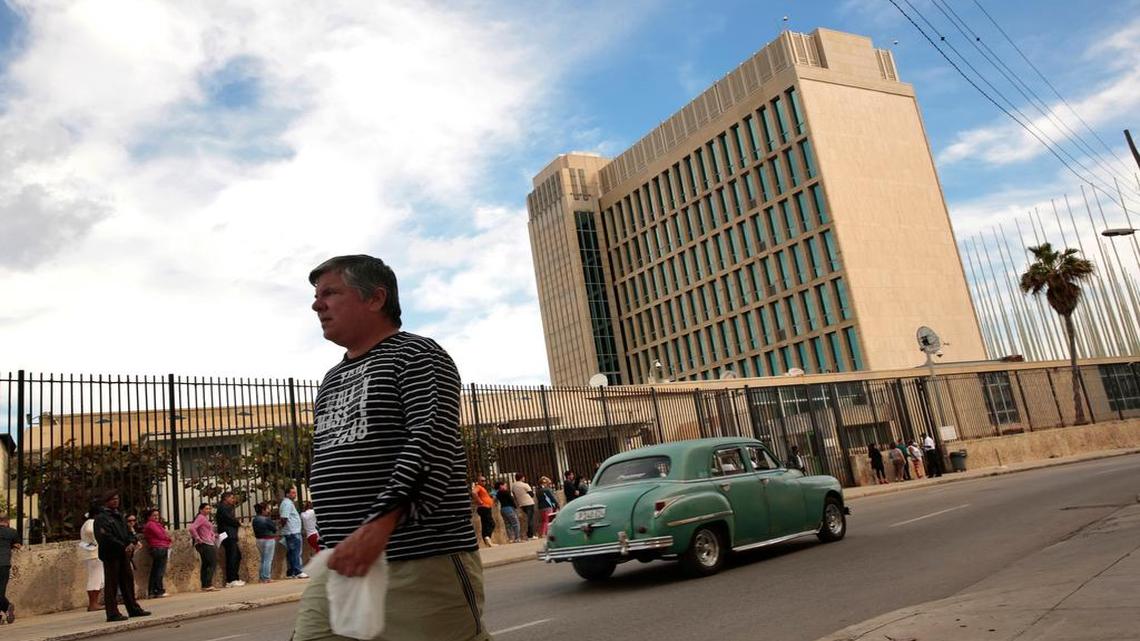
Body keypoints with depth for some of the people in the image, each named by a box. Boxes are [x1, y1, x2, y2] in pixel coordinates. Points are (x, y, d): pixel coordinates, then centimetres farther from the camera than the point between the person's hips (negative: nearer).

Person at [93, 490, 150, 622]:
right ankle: (112, 613, 2)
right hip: (111, 554, -8)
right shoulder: (101, 518, -8)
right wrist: (123, 547, -19)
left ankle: (133, 608, 18)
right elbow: (106, 537, -17)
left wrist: (132, 542, -5)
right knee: (111, 584, -3)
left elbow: (128, 531, 16)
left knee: (128, 580, 11)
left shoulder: (119, 515, 18)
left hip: (124, 554, 8)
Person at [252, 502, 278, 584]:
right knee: (268, 560, -3)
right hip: (268, 540, -8)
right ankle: (266, 578, -4)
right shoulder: (267, 519, -17)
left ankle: (261, 577, 19)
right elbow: (274, 529, -9)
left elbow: (255, 531, 10)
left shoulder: (255, 520, 6)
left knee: (263, 560, 18)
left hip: (259, 540, 8)